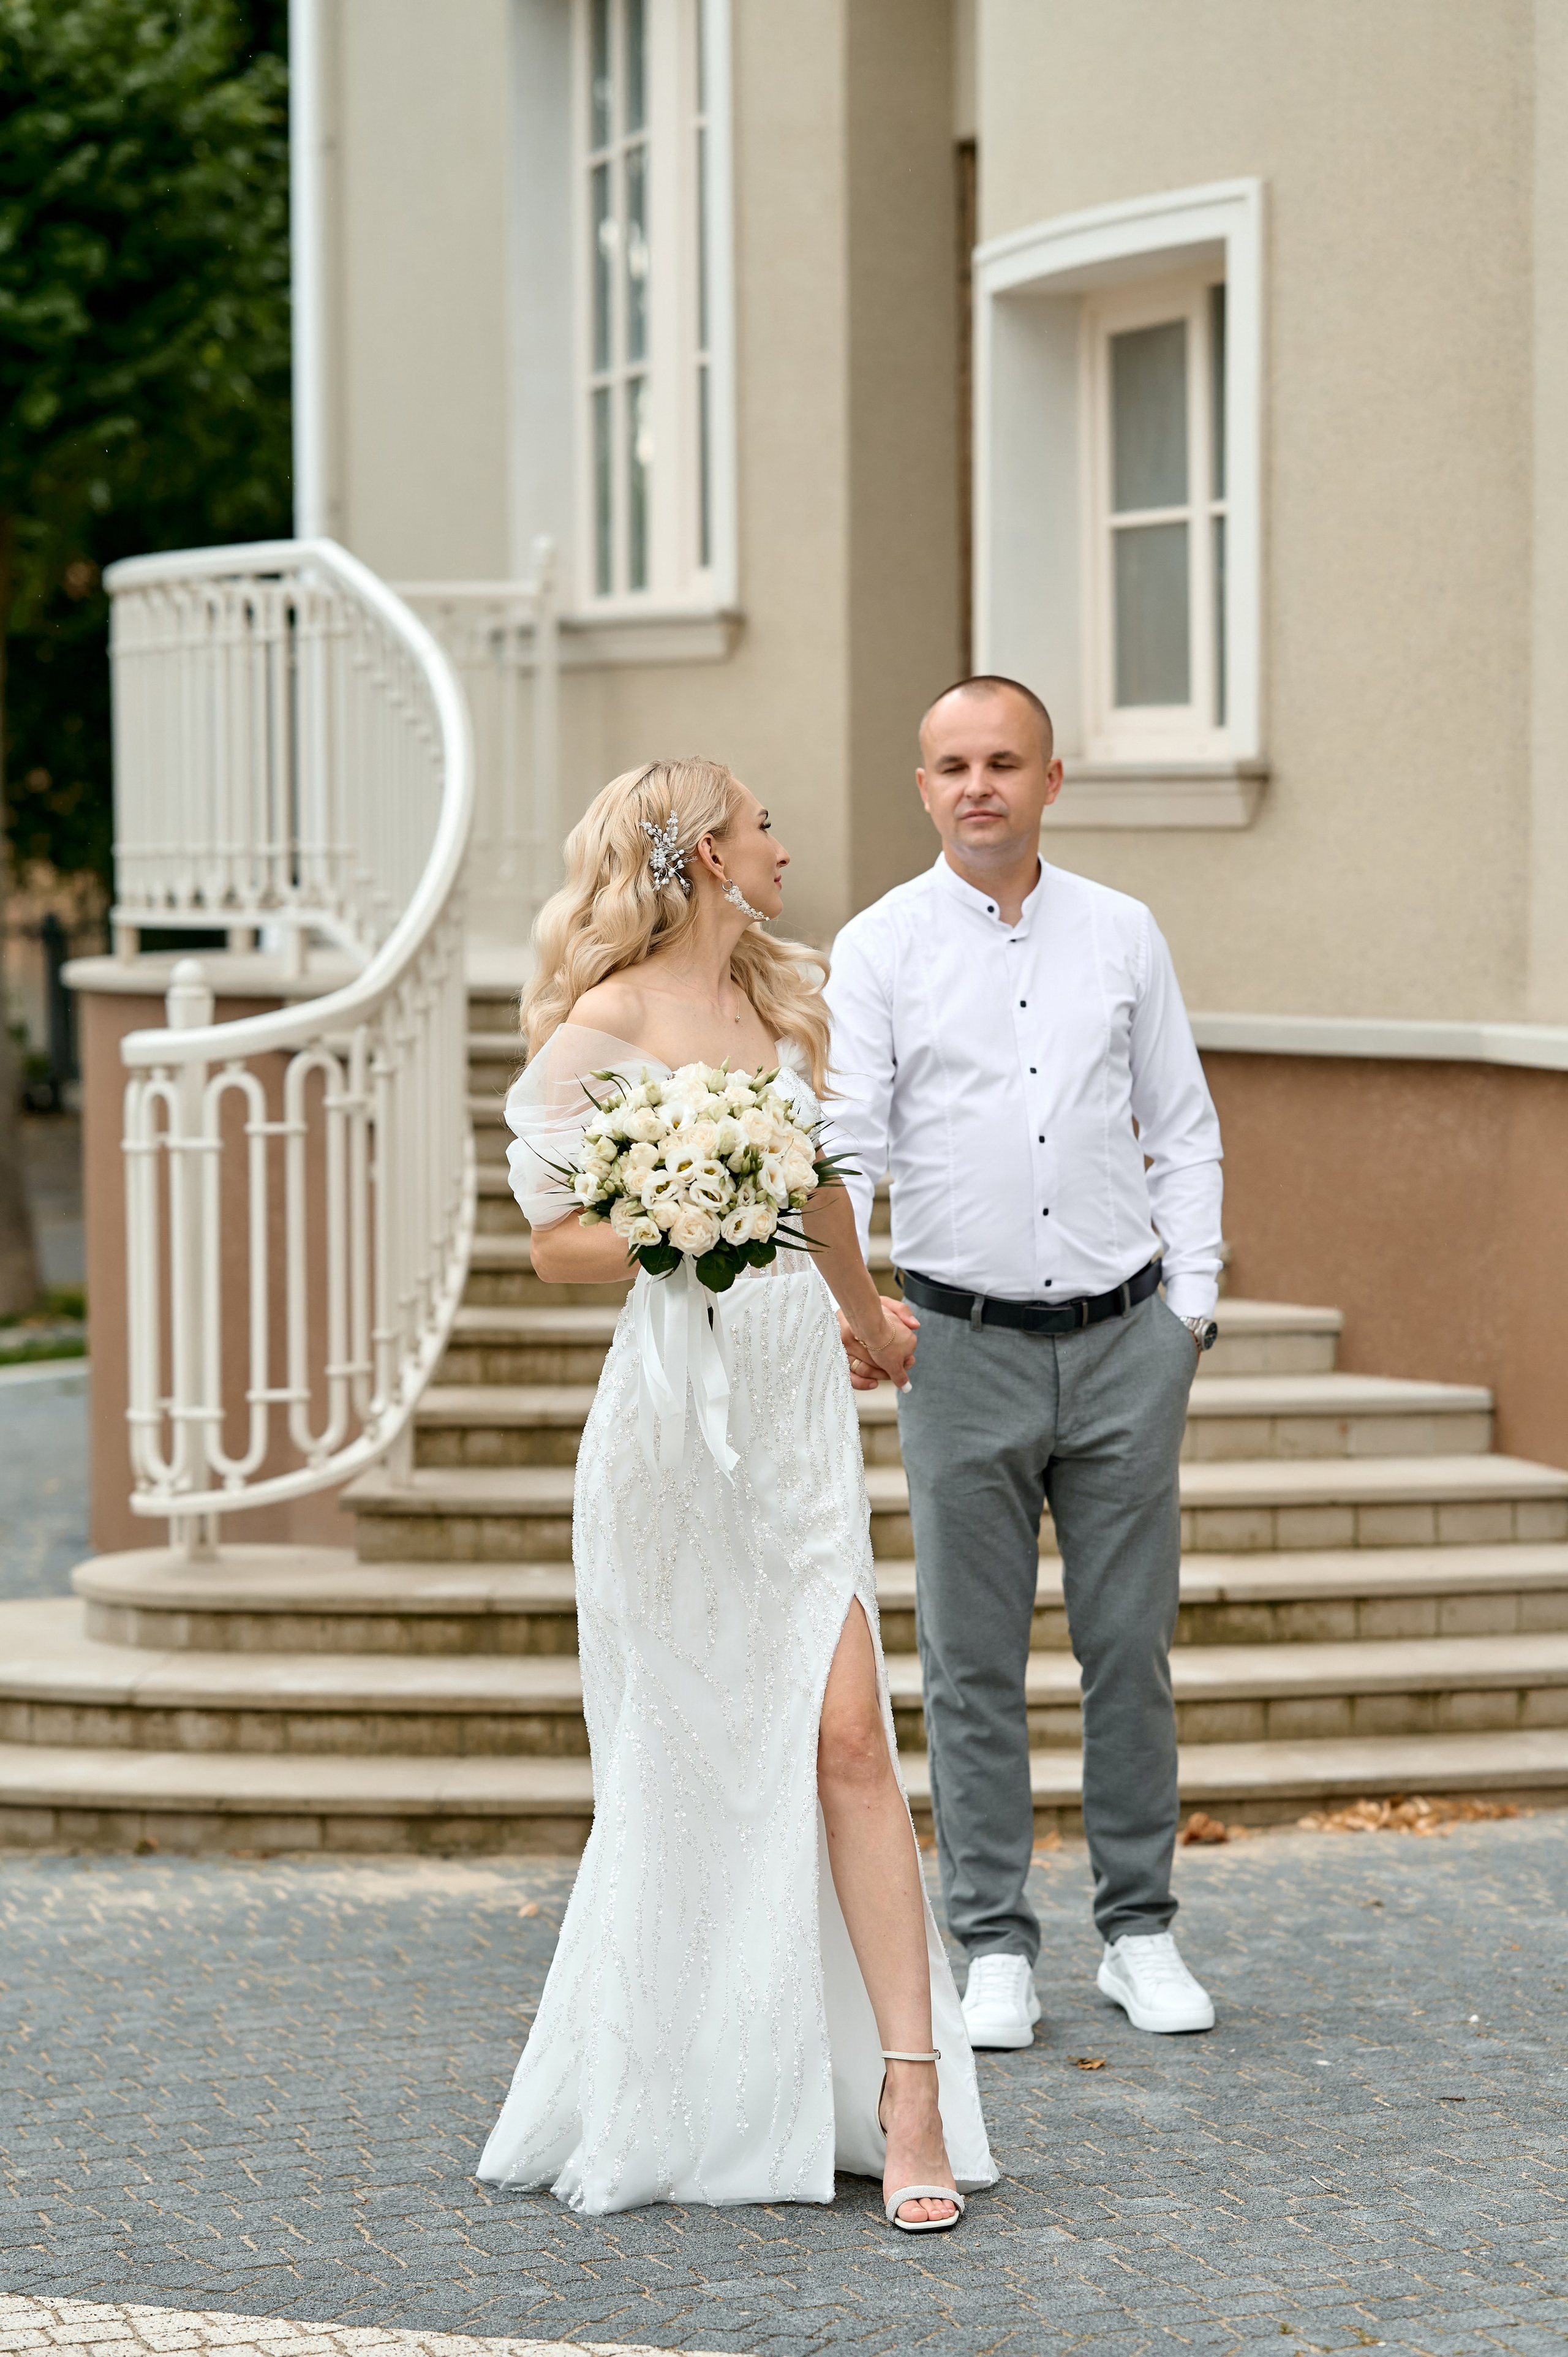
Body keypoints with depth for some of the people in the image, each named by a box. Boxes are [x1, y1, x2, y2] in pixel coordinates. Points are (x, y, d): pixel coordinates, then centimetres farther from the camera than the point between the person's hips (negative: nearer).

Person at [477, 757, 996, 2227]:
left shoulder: (787, 999, 12)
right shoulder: (607, 1024, -7)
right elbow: (554, 1244, -6)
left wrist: (865, 1315, 43)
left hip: (799, 1398, 5)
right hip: (681, 1403, -5)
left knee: (846, 1735, -6)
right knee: (688, 1765, 3)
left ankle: (906, 2095, -9)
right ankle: (655, 2099, 18)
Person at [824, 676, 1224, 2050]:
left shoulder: (1123, 934, 8)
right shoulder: (879, 948, 2)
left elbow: (1182, 1129, 12)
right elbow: (846, 1143, -4)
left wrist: (1193, 1297, 4)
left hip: (1125, 1338, 2)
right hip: (966, 1346, -2)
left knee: (1133, 1643, 6)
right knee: (974, 1662, 1)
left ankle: (1140, 1933, 16)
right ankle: (995, 1948, 10)